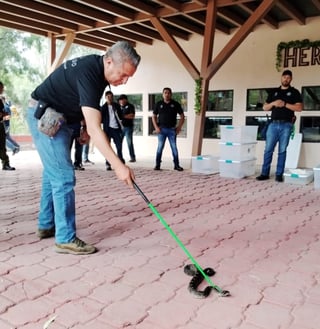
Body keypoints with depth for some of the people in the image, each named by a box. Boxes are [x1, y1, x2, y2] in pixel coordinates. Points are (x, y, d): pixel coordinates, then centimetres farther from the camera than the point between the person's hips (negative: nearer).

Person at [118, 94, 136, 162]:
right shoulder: (120, 107, 16)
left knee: (129, 142, -4)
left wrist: (123, 116, -12)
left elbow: (132, 116, -10)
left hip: (128, 127, -5)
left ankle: (133, 157, 3)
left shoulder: (130, 106, 1)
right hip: (120, 127, 5)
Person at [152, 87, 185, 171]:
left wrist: (179, 127, -2)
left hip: (172, 129, 0)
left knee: (174, 148, 2)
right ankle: (157, 165, 9)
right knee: (160, 147, 2)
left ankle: (177, 165, 10)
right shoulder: (159, 104, 4)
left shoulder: (175, 104, 3)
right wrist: (156, 127, -3)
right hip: (161, 129, 0)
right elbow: (154, 116, 8)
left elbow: (182, 115, 6)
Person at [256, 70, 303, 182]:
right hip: (273, 124, 2)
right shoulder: (274, 92, 16)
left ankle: (279, 174, 5)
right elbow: (265, 107, 13)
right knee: (268, 149, -1)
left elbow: (299, 108, -3)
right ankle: (265, 173, 4)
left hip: (286, 125, -2)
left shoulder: (294, 92, 7)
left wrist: (285, 104, -12)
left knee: (282, 151, 0)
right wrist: (273, 103, -6)